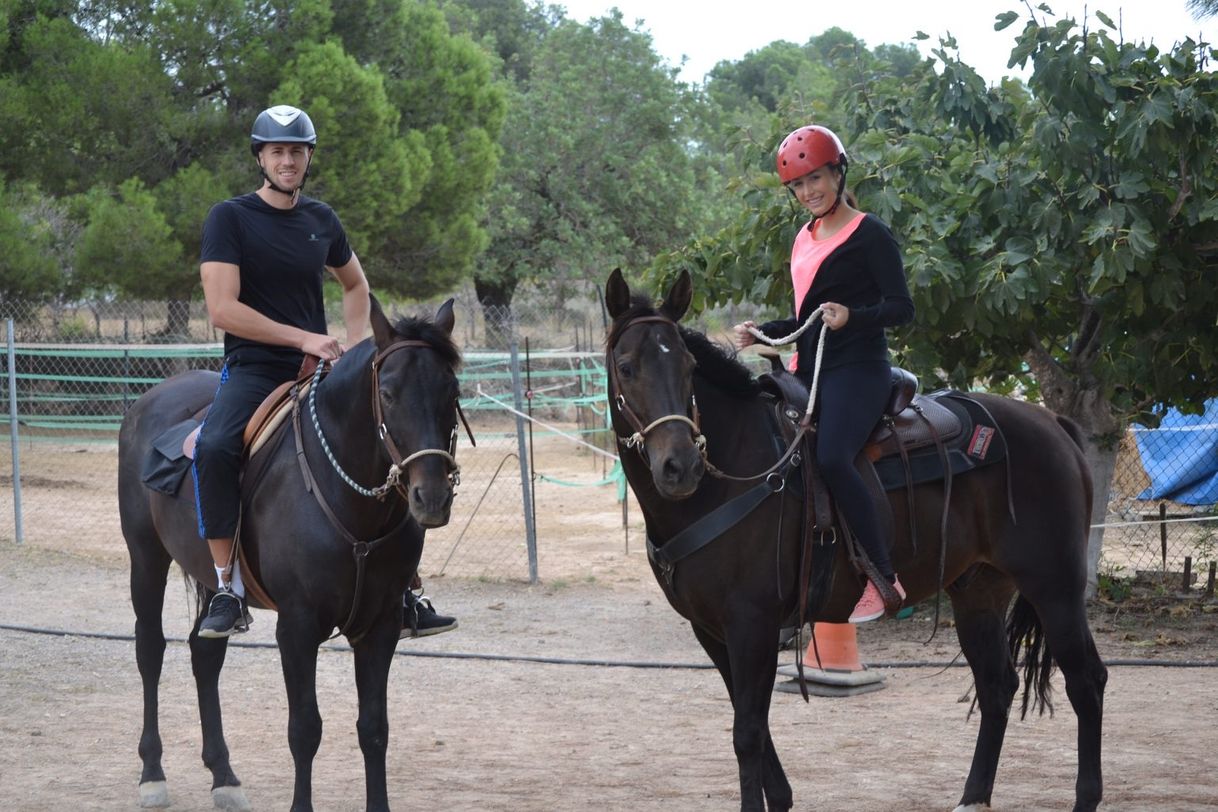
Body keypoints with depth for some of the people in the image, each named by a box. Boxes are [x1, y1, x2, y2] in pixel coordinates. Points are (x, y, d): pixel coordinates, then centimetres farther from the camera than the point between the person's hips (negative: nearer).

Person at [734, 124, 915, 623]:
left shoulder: (869, 234, -4)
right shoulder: (805, 240, 19)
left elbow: (901, 308, -9)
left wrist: (851, 316, -26)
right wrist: (761, 333, 12)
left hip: (858, 369, -9)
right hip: (809, 371, 9)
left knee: (832, 459, -30)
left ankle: (884, 578, -24)